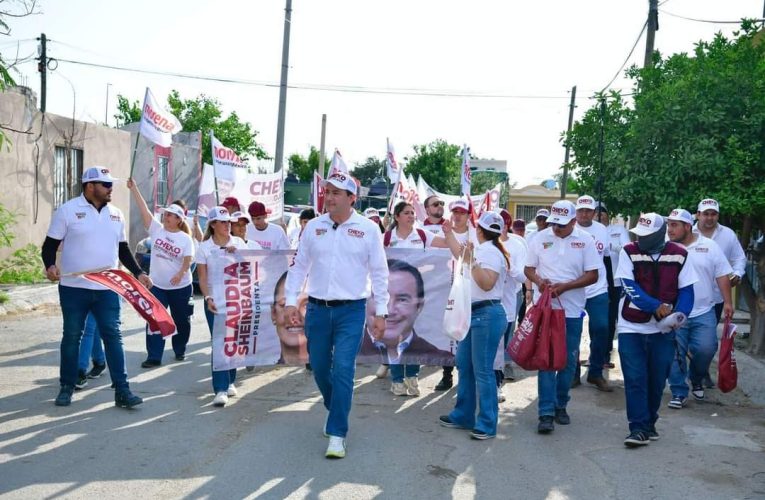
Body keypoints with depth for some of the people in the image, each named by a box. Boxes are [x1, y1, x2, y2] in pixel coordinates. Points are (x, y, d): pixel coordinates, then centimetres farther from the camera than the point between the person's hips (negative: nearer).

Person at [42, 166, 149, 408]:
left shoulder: (116, 214, 10)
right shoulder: (67, 210, -3)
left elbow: (123, 249, 18)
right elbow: (50, 244, -2)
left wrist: (138, 272, 8)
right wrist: (50, 265, -21)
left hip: (107, 288, 3)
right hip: (74, 288, -3)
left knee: (113, 336, 0)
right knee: (72, 337, 8)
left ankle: (122, 390, 1)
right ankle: (66, 387, 23)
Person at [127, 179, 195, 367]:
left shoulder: (185, 238, -4)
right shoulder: (156, 230, 0)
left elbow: (188, 259, -12)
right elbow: (144, 210, -7)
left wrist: (180, 273, -31)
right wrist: (134, 189, -14)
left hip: (180, 287, -1)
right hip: (157, 286, 1)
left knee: (181, 321, 11)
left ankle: (180, 350, 32)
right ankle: (154, 356, 4)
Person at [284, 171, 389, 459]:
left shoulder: (368, 229, -3)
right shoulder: (313, 227, 4)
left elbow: (379, 273, 1)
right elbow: (299, 266, 10)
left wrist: (381, 313, -1)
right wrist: (291, 301, 2)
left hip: (351, 311, -3)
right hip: (317, 309, 3)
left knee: (343, 370, -9)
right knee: (319, 368, 12)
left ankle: (337, 434, 0)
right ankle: (336, 411, 39)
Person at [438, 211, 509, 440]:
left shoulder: (491, 252, -14)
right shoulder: (481, 250, 15)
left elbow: (487, 284, -25)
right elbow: (460, 255, 35)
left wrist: (471, 261, -28)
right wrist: (448, 233, 40)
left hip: (487, 314, -10)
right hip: (473, 313, 10)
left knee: (482, 370, -8)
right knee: (464, 365, 15)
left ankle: (487, 424, -1)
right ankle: (463, 415, 24)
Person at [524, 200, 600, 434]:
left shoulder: (585, 240, -2)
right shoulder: (540, 238, 0)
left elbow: (592, 275, -4)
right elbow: (529, 268, 7)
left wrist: (564, 286, -15)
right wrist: (539, 281, -15)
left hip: (572, 309, 1)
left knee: (569, 360, 9)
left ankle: (560, 405, 25)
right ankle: (546, 413, -1)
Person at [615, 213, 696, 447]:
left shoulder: (678, 255, -2)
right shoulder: (629, 252, -6)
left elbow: (686, 290, 0)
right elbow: (630, 287, -14)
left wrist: (679, 314, -19)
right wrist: (657, 307, -25)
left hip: (663, 330, 2)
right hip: (631, 327, -2)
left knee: (657, 380, 10)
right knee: (635, 379, -3)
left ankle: (649, 424, 27)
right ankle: (639, 428, 4)